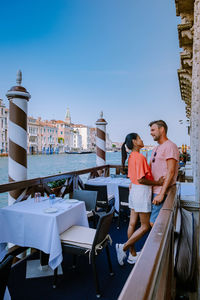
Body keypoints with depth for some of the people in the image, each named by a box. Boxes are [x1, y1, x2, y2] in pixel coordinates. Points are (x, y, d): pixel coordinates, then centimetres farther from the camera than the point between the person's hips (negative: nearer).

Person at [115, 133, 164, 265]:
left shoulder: (132, 156, 10)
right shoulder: (140, 157, -19)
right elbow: (141, 179, -22)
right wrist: (157, 182, -15)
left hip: (134, 190, 9)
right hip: (142, 191, -9)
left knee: (132, 224, 13)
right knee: (145, 226, 4)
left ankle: (133, 255, 26)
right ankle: (123, 247, 8)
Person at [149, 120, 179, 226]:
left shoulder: (170, 146, -10)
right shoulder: (156, 149, 18)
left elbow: (170, 172, -18)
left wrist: (161, 193, -21)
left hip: (162, 191, -8)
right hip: (153, 190, 8)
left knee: (154, 222, -7)